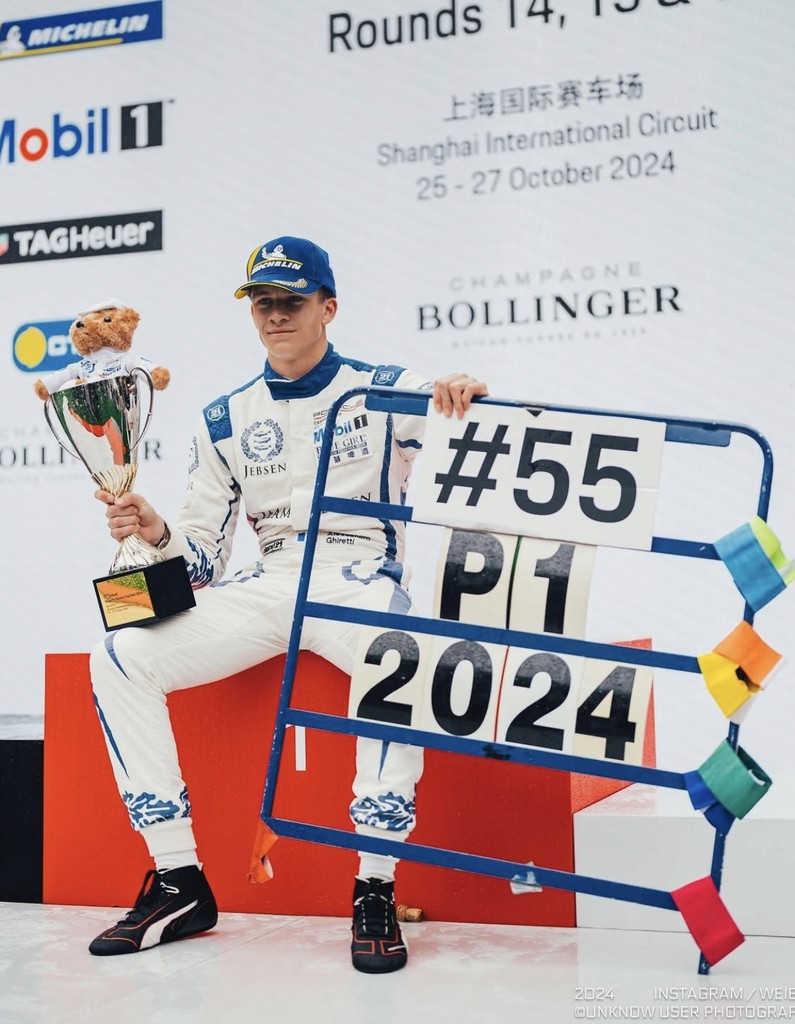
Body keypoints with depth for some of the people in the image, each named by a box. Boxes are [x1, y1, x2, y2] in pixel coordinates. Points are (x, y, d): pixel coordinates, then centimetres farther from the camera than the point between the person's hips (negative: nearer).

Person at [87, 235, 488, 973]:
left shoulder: (387, 393, 2)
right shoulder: (224, 421, 12)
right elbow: (201, 557, 11)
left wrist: (469, 398, -33)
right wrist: (155, 532, -12)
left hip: (361, 584, -4)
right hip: (265, 591, 4)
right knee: (119, 658, -14)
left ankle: (375, 890, -24)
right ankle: (179, 884, -8)